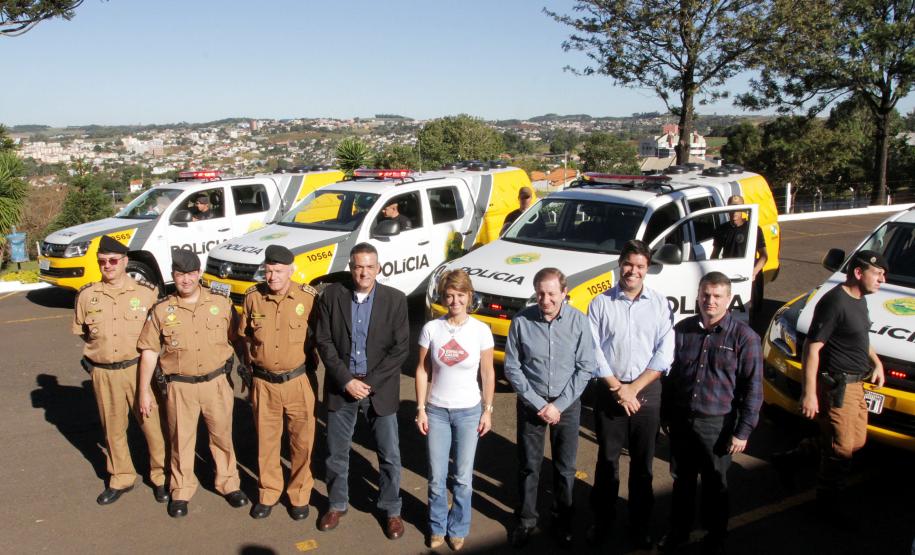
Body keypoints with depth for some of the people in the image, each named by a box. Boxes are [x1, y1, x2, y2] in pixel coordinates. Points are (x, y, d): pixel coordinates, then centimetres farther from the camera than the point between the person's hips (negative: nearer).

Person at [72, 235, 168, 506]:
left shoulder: (147, 293, -5)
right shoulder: (87, 296, 2)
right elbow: (81, 331, 17)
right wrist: (99, 347, 7)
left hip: (139, 369, -2)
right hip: (103, 373, 3)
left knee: (153, 424, 3)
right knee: (113, 428, 15)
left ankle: (161, 476, 20)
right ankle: (121, 478, 32)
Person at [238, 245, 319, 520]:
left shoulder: (309, 297, -12)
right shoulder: (253, 296, -5)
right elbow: (245, 335, 11)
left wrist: (310, 364, 5)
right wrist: (252, 365, 14)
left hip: (298, 382, -2)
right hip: (264, 383, 2)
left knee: (302, 441, 9)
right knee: (266, 440, 14)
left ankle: (299, 494, 26)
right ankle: (268, 493, 32)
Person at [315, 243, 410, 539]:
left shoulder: (395, 299, -6)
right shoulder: (332, 295, -3)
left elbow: (400, 348, -7)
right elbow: (324, 341, -4)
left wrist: (370, 383, -12)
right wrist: (347, 380, -12)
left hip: (380, 389, -1)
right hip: (341, 386, 1)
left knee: (389, 455, 7)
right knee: (336, 453, 12)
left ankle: (391, 510, 26)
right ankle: (337, 505, 33)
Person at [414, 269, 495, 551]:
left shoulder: (481, 330, -9)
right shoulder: (431, 328, -8)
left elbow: (487, 373, -1)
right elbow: (422, 370, -1)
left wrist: (487, 411, -1)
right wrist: (420, 409, -3)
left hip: (469, 412, 0)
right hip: (436, 411, 1)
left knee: (462, 478, 10)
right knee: (437, 478, 9)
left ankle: (458, 529, 29)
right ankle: (437, 527, 31)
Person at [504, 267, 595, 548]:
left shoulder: (579, 321, -12)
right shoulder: (522, 321, -13)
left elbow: (585, 367, -6)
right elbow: (512, 367, -7)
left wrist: (558, 405, -11)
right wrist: (539, 404, -10)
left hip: (567, 403, 0)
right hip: (531, 402, 0)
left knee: (565, 468, 12)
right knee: (528, 466, 11)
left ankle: (563, 520, 33)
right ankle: (526, 520, 30)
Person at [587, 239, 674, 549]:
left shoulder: (659, 304, 0)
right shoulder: (601, 303, -2)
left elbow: (664, 354, -4)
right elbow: (592, 351, -5)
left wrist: (633, 388, -10)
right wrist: (618, 388, -10)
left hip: (647, 390, 1)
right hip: (608, 391, 0)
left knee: (642, 463, 10)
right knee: (607, 459, 10)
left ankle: (640, 524, 25)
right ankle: (602, 519, 25)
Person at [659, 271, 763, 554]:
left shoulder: (744, 336, -10)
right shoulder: (683, 329, 2)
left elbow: (753, 388, -8)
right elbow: (670, 375, 10)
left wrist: (743, 431, -11)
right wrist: (667, 415, 11)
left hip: (717, 424, -3)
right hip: (681, 420, 3)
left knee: (715, 484, 13)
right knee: (682, 480, 17)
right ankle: (679, 529, 35)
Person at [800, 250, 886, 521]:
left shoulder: (859, 298, 10)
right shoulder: (834, 302, -21)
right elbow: (812, 347, -23)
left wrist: (876, 361, 15)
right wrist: (809, 393, -26)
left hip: (856, 382, 10)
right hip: (837, 384, -10)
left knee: (856, 442, 16)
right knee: (841, 447, 1)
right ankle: (831, 501, 16)